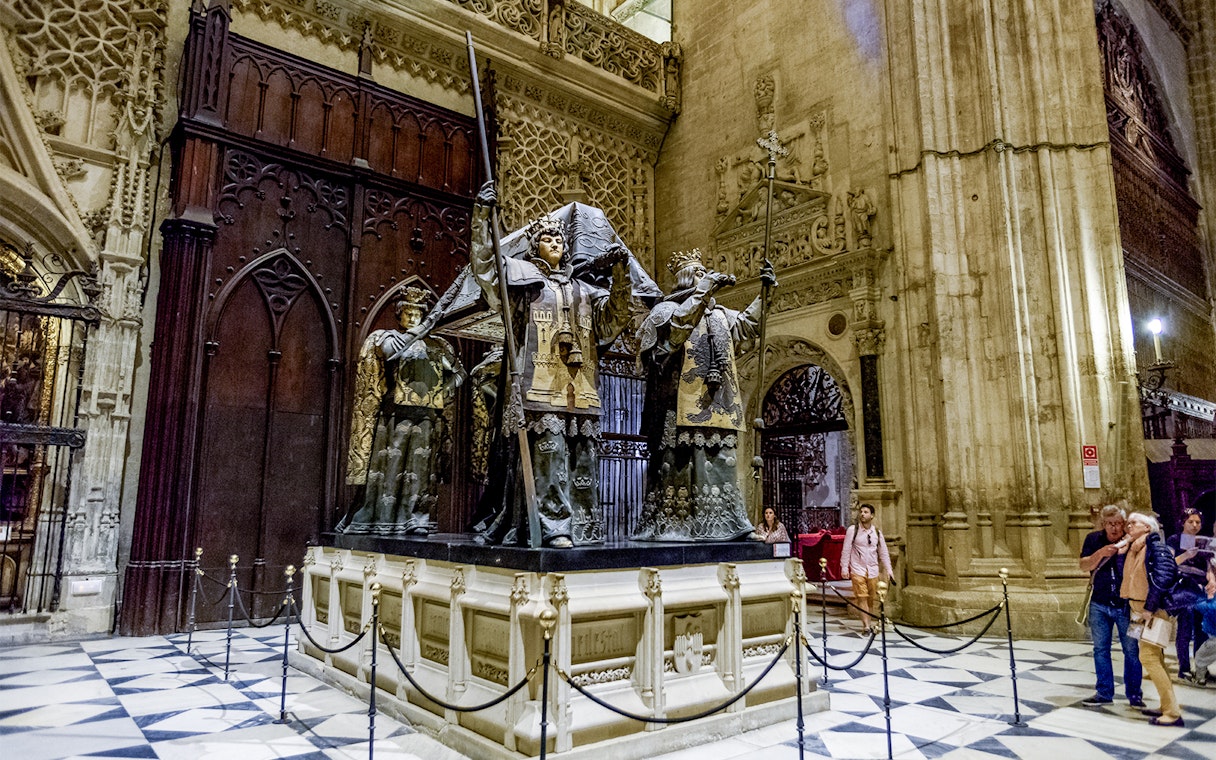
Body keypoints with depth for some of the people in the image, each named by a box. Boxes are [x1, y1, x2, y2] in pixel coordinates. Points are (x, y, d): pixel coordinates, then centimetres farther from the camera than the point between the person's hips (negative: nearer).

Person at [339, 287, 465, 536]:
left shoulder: (436, 345, 17)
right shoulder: (386, 337, 10)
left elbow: (459, 371, 23)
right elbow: (390, 350, -14)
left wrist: (447, 391, 7)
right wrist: (421, 330, -9)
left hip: (426, 417, 3)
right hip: (395, 414, -2)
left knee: (420, 467, 0)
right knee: (390, 463, -5)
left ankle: (414, 519, 2)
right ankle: (381, 518, 0)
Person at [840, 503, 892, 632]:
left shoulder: (877, 532, 7)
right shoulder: (852, 529, -3)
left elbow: (884, 553, 11)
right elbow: (846, 550, -2)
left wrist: (888, 570, 5)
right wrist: (844, 567, -6)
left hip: (873, 571, 3)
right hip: (858, 570, -3)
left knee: (871, 598, 6)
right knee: (862, 597, -8)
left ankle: (866, 622, 20)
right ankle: (866, 626, -8)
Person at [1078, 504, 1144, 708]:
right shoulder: (1094, 539, 1)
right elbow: (1084, 566, -6)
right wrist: (1101, 553, -21)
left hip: (1126, 605, -2)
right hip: (1099, 605, 2)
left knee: (1131, 650, 2)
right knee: (1101, 649, 8)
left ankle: (1134, 694, 17)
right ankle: (1104, 693, 18)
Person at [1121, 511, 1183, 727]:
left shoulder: (1155, 545, -12)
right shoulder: (1132, 549, 12)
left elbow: (1163, 577, -20)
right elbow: (1128, 578, 20)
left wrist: (1149, 607, -20)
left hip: (1155, 609, -9)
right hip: (1140, 609, 9)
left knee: (1148, 657, -12)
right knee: (1156, 658, 12)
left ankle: (1173, 713, -6)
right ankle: (1167, 706, 20)